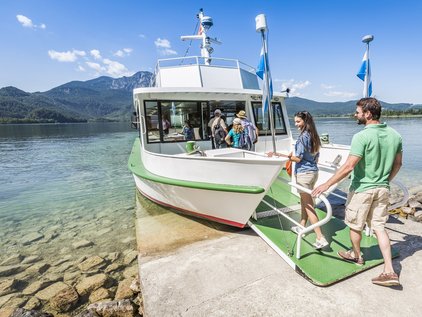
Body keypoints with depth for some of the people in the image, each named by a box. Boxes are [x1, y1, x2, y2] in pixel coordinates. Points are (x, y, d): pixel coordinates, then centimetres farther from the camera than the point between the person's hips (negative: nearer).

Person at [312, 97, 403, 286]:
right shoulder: (394, 135, 2)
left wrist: (327, 184, -21)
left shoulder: (362, 136, -22)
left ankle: (356, 256, 37)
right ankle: (389, 272, 14)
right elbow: (397, 164, 12)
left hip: (362, 189, -7)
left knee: (355, 225, 15)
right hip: (382, 189, 7)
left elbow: (349, 166, -26)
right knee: (379, 227, 14)